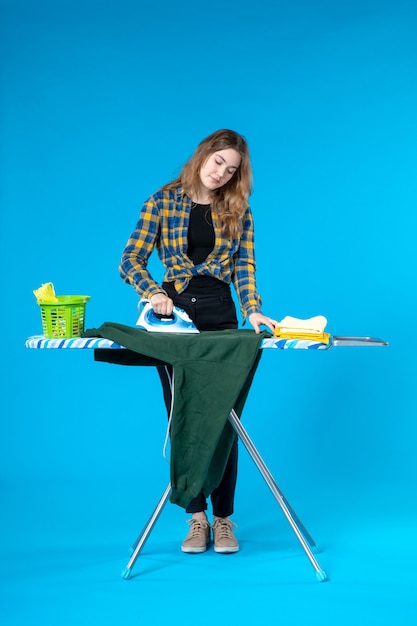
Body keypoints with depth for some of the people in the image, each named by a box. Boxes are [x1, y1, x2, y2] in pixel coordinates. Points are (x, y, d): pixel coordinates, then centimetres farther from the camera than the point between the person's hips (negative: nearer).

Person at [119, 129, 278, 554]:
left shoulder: (238, 211, 9)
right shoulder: (163, 202, 3)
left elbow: (245, 267, 0)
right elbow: (130, 261, -2)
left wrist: (253, 311, -17)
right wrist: (153, 293, -20)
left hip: (221, 320, 1)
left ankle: (222, 518, 9)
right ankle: (196, 518, 12)